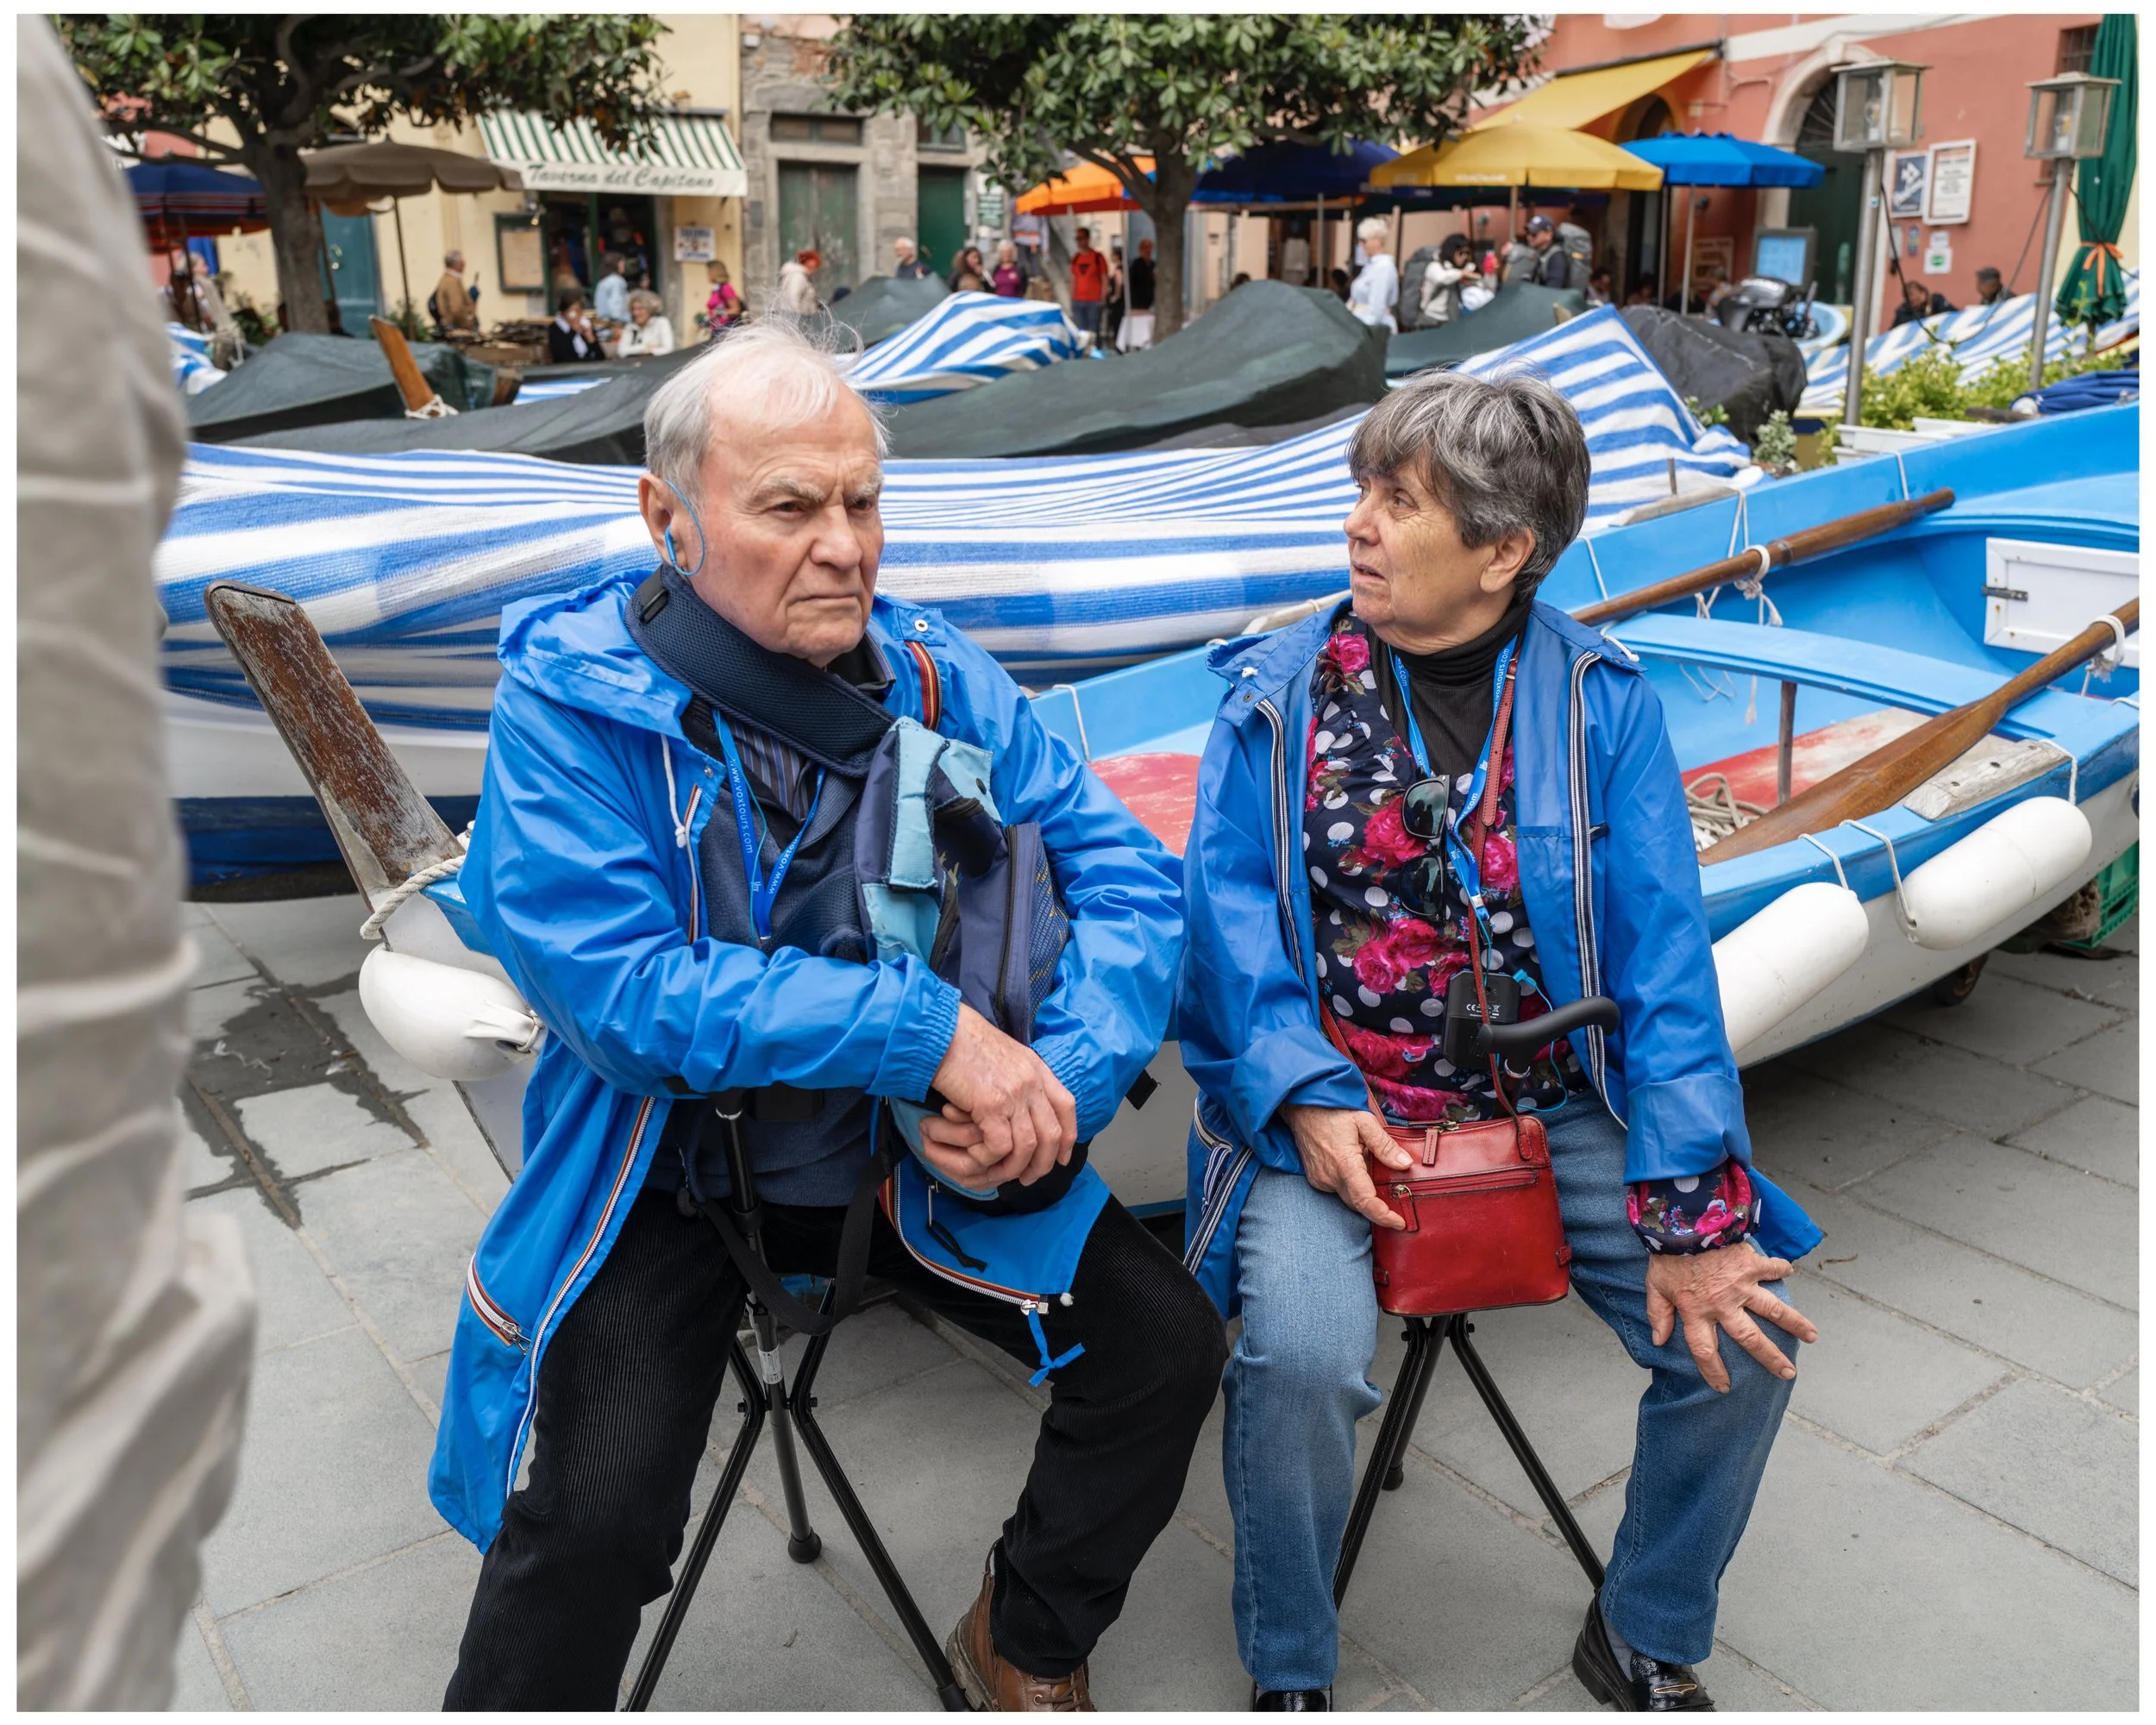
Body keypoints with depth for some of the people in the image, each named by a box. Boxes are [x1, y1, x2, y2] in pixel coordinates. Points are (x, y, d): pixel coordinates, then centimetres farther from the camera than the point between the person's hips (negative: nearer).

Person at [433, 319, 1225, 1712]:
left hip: (915, 1145, 4)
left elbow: (1127, 877, -6)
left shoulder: (936, 679, -5)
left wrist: (1061, 1080, -24)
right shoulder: (571, 696, -15)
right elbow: (620, 991, -24)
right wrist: (932, 1027, -28)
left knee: (1168, 1347, -4)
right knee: (600, 1515, -22)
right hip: (673, 1171, -3)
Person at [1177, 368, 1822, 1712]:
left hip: (1556, 1116, 2)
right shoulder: (1276, 693, 1)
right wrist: (1305, 1097, -19)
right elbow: (1229, 916, -3)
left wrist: (1688, 1214, -14)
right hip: (1336, 1114, -1)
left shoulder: (1603, 699, -1)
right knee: (1301, 1355, -25)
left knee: (1746, 1330, -12)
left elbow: (1663, 952, -6)